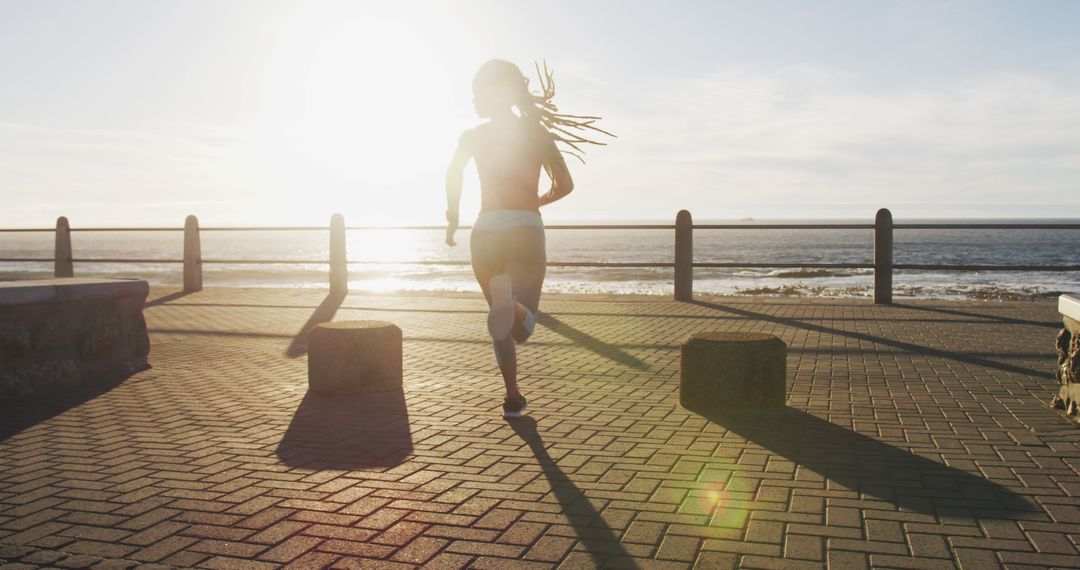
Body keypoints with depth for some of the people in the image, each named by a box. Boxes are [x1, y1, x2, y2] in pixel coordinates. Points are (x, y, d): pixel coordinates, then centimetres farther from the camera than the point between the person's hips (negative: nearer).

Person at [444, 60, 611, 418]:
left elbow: (454, 173, -6)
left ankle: (513, 398, 19)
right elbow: (564, 184, 2)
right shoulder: (537, 134, 9)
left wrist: (453, 217, 3)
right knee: (521, 328, -2)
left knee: (501, 324, 18)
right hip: (526, 231, 0)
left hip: (485, 233, 1)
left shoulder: (473, 137, 7)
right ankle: (511, 306, -37)